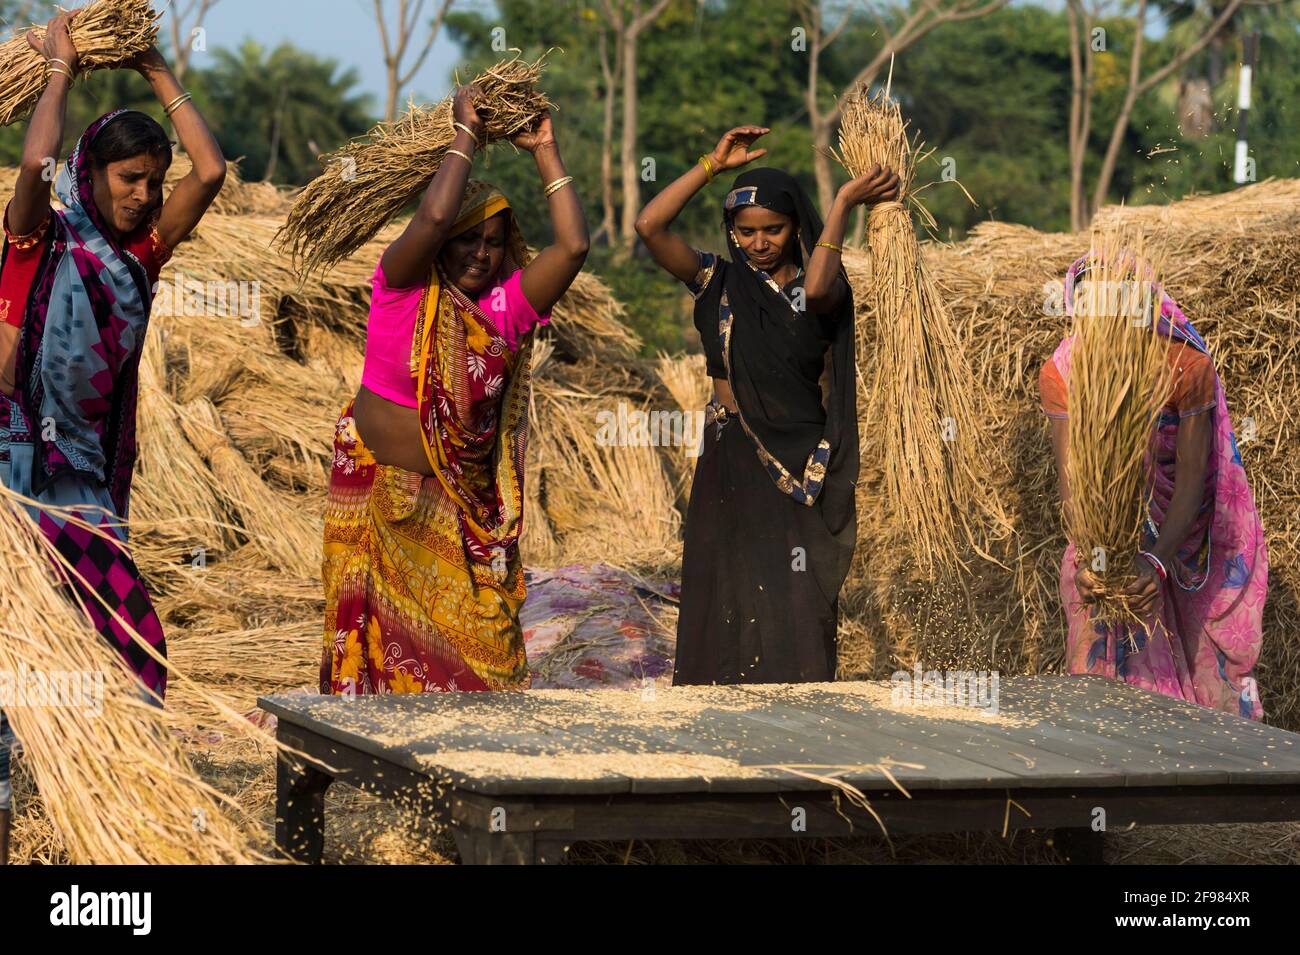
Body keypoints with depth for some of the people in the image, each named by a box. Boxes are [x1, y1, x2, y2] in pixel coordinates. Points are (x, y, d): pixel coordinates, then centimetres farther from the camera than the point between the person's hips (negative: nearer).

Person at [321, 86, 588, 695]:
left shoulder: (506, 307, 0)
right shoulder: (405, 289, -9)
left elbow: (573, 244, -9)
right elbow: (434, 215, -26)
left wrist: (545, 153, -4)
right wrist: (466, 133, -15)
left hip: (464, 502, 3)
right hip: (385, 492, -3)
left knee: (476, 639, 0)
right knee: (387, 634, 2)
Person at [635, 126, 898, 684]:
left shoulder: (818, 290, 2)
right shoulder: (719, 282, 6)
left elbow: (818, 288, -24)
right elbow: (650, 226, -6)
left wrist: (842, 204, -17)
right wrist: (714, 164, -4)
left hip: (799, 461, -1)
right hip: (730, 461, 2)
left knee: (795, 607, -4)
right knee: (728, 601, 3)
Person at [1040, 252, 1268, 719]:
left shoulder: (1187, 365, -24)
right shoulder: (1060, 374, -15)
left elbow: (1192, 475, -25)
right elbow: (1071, 478, -20)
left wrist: (1158, 560, -39)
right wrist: (1087, 558, -38)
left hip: (1186, 524, -2)